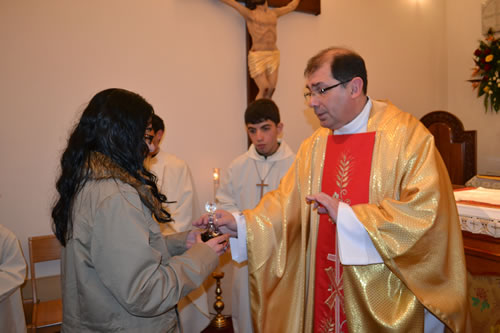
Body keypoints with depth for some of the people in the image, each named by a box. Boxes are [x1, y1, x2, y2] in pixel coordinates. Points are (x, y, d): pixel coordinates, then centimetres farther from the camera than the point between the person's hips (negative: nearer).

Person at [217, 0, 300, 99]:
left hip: (274, 55, 5)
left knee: (271, 90, -4)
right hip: (258, 55, -5)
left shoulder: (274, 13, 17)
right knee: (264, 89, -14)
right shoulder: (250, 14, 2)